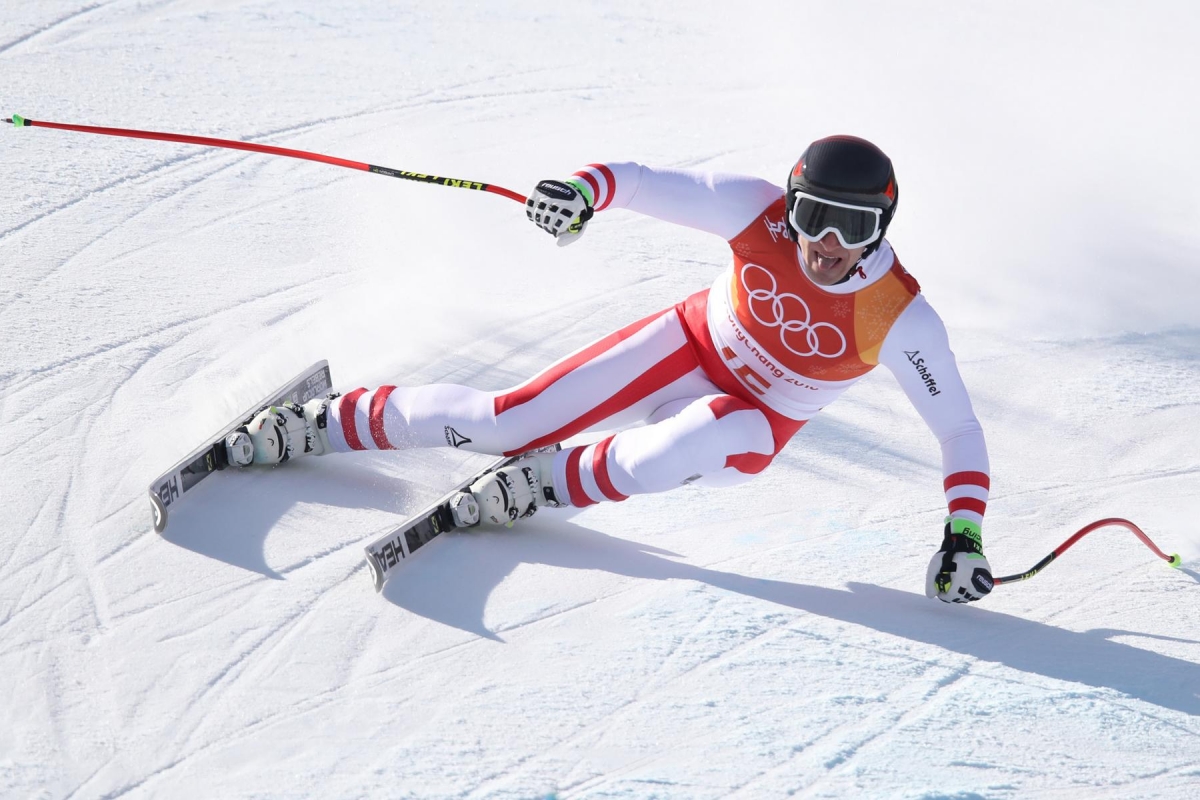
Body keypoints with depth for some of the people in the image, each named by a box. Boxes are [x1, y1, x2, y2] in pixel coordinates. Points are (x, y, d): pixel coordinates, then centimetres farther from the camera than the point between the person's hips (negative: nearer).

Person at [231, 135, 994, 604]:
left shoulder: (900, 317, -30)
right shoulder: (759, 210, -27)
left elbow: (961, 429, -23)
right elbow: (643, 181, -23)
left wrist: (963, 532, -35)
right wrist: (583, 189, -45)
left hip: (753, 422, -1)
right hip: (691, 343, 1)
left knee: (719, 437, -40)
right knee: (503, 420, -6)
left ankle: (550, 482, -22)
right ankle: (323, 422, 13)